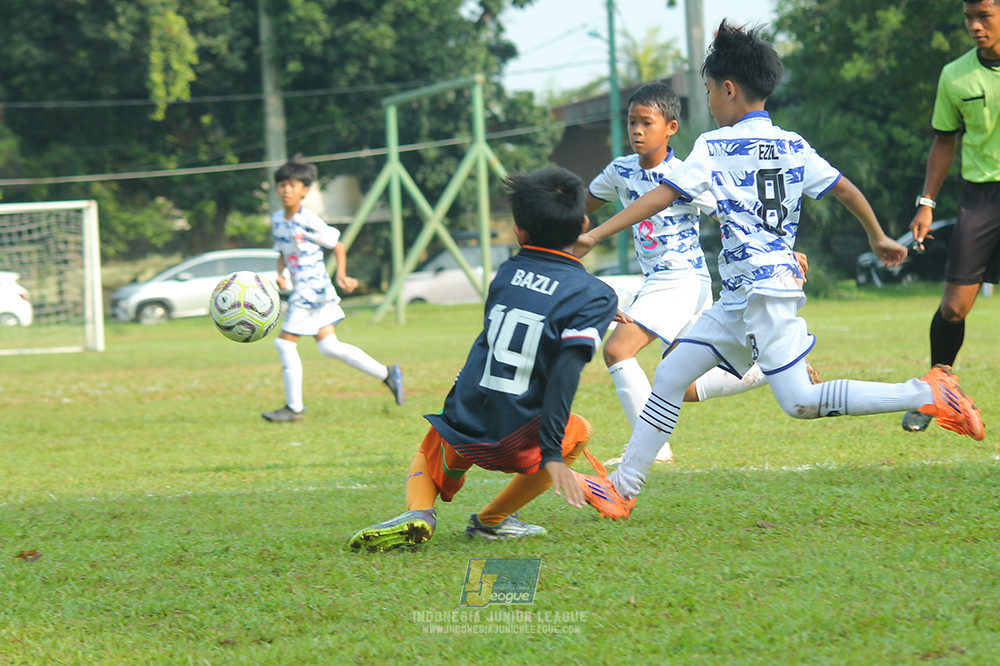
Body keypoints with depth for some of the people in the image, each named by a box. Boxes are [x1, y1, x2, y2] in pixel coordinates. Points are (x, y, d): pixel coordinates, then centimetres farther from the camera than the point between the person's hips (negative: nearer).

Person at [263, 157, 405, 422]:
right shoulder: (277, 219, 7)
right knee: (329, 346, 11)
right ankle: (386, 373, 22)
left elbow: (337, 246, -6)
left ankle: (294, 408, 2)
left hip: (313, 289, -8)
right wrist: (280, 274, 0)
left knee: (285, 342, -8)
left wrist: (341, 275, -17)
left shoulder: (308, 221, -15)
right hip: (300, 289, 8)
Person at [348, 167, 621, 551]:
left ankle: (418, 513, -1)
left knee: (426, 459, 36)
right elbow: (566, 372, -18)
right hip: (514, 443, -2)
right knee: (579, 432, 31)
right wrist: (551, 454, -20)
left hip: (460, 430, 3)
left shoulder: (506, 273, 8)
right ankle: (493, 519, 21)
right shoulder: (594, 296, -6)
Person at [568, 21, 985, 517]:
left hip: (764, 290, -9)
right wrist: (879, 239, 29)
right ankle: (621, 487, 10)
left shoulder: (715, 146, -7)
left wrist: (595, 236, -9)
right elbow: (845, 189, 13)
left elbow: (661, 196, -12)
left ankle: (927, 393, -12)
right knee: (670, 375, 9)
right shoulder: (793, 145, 11)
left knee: (801, 402, -11)